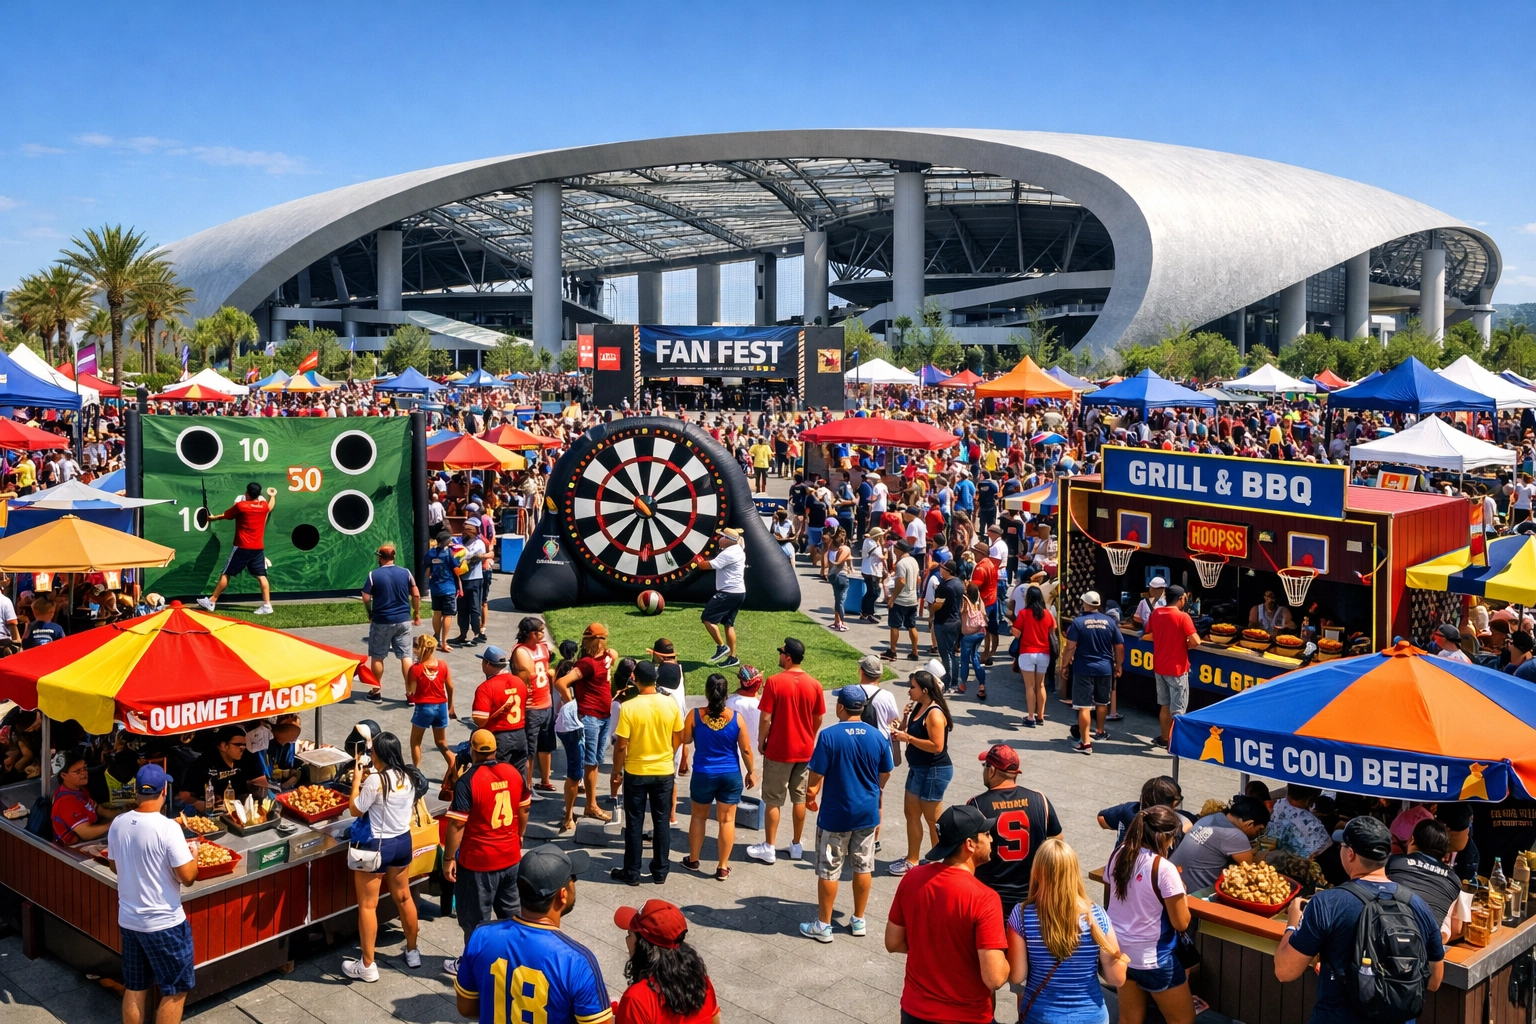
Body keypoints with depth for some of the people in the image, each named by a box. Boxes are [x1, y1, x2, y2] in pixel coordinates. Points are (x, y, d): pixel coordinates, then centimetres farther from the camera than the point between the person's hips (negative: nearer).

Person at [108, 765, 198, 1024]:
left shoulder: (117, 824, -2)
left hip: (128, 920, 7)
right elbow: (187, 877, -20)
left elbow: (116, 867, 13)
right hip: (164, 923, -7)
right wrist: (193, 856, -1)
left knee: (134, 988, 18)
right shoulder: (167, 827, -22)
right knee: (175, 991, 7)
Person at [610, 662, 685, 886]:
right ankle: (660, 871, 21)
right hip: (664, 772, 2)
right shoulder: (670, 704, -8)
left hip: (636, 773, -2)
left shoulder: (628, 707, -17)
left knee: (634, 823, 9)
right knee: (662, 822, 13)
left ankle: (632, 872, 17)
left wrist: (617, 770, 1)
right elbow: (678, 738, 3)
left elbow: (621, 745, -15)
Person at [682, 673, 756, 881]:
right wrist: (751, 772, 8)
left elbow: (685, 740, 3)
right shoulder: (736, 717, -12)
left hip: (703, 774, 0)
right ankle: (723, 868, 14)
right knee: (727, 820, 8)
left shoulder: (695, 715, -13)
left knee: (699, 816, 19)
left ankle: (693, 860, 31)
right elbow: (746, 749, -6)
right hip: (731, 775, 0)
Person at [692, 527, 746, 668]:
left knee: (708, 618, -6)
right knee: (728, 623, 15)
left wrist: (698, 562, -2)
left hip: (729, 592, -10)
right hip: (739, 592, 10)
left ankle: (722, 646, -2)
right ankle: (732, 657, 18)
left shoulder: (728, 553, -19)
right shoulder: (738, 550, 12)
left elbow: (710, 565, -22)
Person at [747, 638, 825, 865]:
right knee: (799, 798, 14)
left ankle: (769, 848, 14)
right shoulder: (814, 684, -4)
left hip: (778, 750, -4)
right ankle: (796, 846, 23)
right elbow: (818, 720, 4)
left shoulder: (774, 682, -17)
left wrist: (761, 741, 0)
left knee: (773, 800, 7)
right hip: (805, 750, 4)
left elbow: (766, 719, -15)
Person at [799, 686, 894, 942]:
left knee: (829, 870, 8)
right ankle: (859, 921, 27)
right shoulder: (877, 736, -5)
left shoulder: (829, 735, -18)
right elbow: (885, 774, 7)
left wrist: (811, 796, 5)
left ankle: (823, 925, 17)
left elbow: (817, 775, -15)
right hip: (868, 813, 4)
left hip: (836, 814, -4)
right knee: (863, 867, 16)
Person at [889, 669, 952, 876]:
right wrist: (905, 718, -5)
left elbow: (937, 746, -28)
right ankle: (912, 860, 26)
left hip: (934, 772, -10)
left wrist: (908, 738, -24)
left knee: (932, 819, 1)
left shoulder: (934, 713, -21)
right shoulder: (918, 707, 7)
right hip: (918, 769, 10)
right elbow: (910, 733, 12)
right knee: (911, 813, 15)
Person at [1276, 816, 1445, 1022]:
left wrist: (1293, 924, 2)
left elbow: (1285, 971, -14)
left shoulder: (1327, 903, -20)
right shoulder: (1418, 905, -6)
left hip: (1338, 1018, -4)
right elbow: (1434, 981, 6)